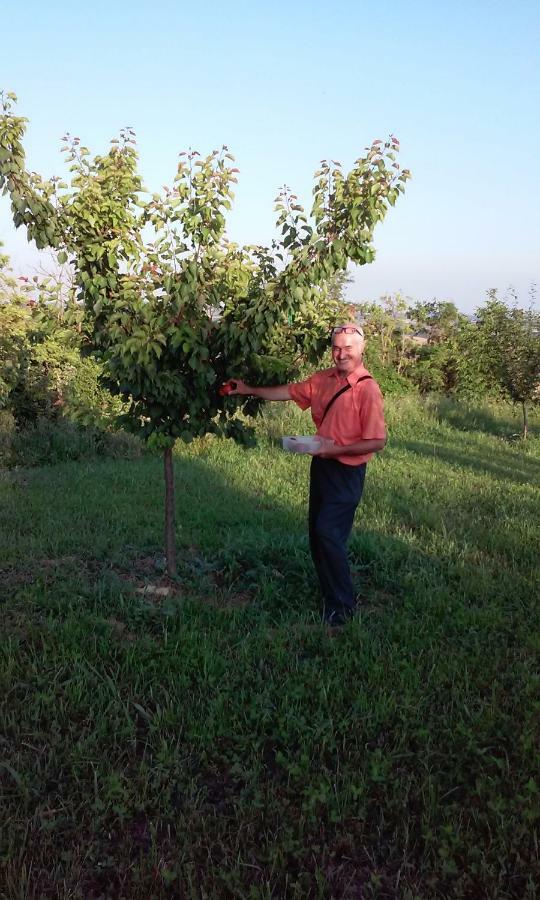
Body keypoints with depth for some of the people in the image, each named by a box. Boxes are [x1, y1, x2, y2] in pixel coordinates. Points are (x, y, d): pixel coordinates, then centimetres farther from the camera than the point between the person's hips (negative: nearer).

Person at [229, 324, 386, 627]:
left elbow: (378, 441, -18)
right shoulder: (324, 379, 3)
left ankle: (343, 604, 6)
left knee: (329, 533, -12)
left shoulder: (367, 389, -17)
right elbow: (289, 392, 15)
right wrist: (249, 390, 13)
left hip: (346, 471, -7)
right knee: (317, 533, 12)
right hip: (321, 465, 7)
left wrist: (335, 450, -23)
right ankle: (330, 595, 29)